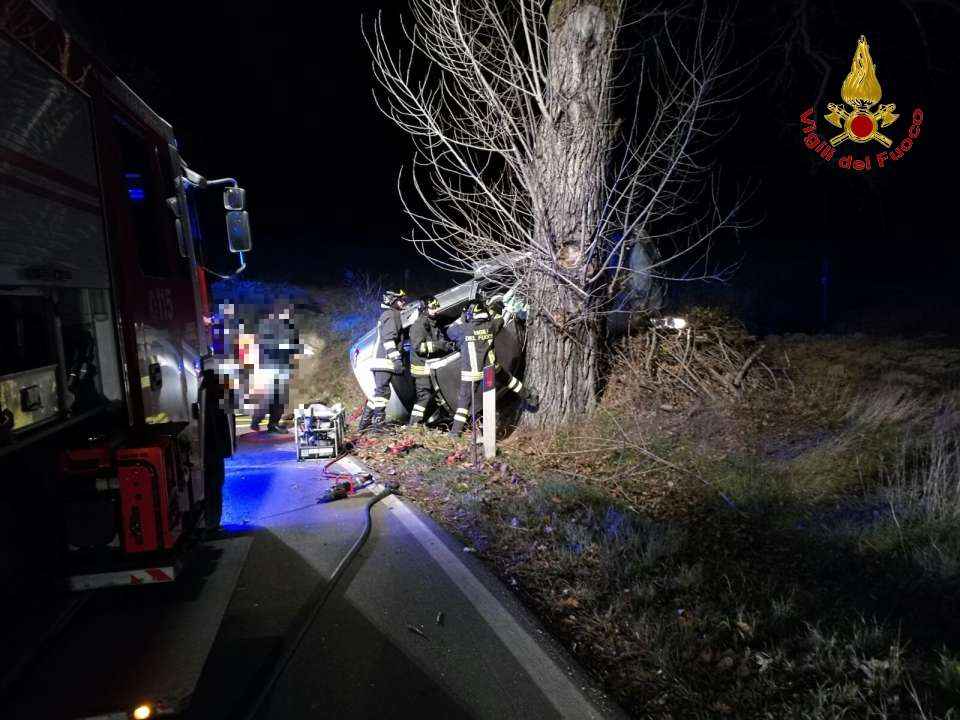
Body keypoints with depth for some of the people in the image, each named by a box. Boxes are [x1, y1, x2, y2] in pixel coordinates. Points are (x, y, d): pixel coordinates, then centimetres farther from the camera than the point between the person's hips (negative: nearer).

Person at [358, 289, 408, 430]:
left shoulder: (386, 315, 27)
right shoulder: (391, 314, -6)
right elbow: (389, 338, -19)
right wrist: (396, 359, -25)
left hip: (380, 360, 10)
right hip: (385, 360, -10)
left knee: (378, 392, 14)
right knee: (382, 392, -11)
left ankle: (364, 423, 18)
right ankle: (378, 423, -12)